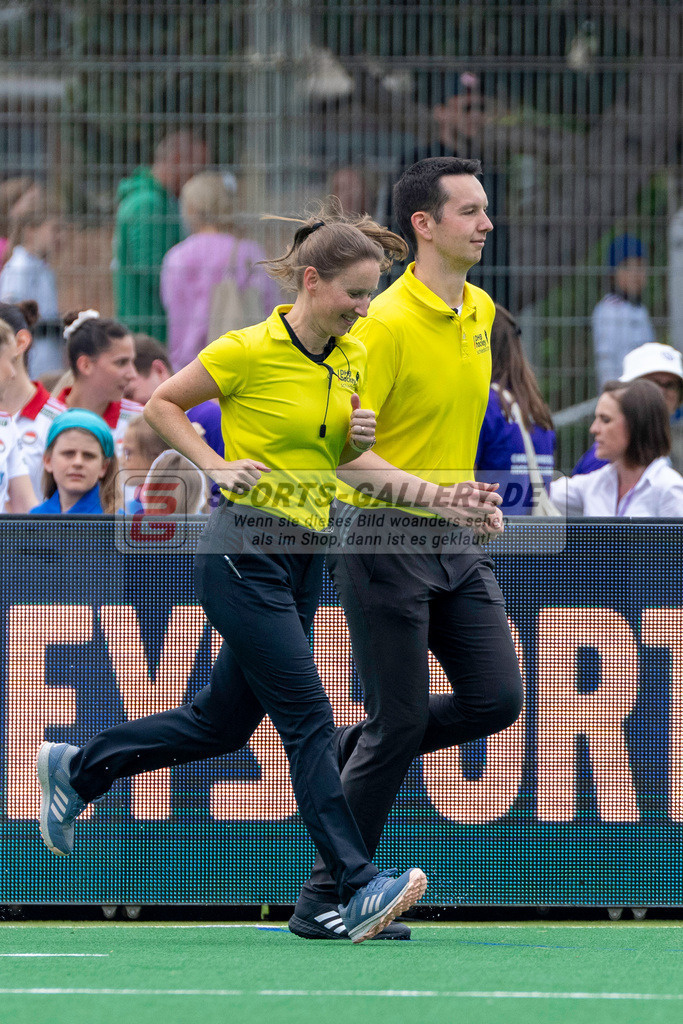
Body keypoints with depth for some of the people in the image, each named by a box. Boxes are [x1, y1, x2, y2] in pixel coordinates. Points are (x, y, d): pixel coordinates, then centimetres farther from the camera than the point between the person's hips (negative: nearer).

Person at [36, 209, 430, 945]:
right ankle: (359, 890, -16)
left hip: (304, 555, 8)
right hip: (243, 551, -8)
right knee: (308, 720, -13)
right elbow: (160, 404, 0)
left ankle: (78, 769, 35)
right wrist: (216, 465, -10)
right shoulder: (249, 351, -12)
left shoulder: (352, 356, 8)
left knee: (223, 723, 15)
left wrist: (359, 438, 0)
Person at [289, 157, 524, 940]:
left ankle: (352, 752, 22)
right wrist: (431, 494, -28)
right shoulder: (385, 323, -16)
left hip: (455, 542, 7)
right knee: (399, 721, -5)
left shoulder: (481, 312, 8)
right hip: (383, 538, -7)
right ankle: (322, 899, 6)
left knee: (496, 698, -1)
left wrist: (473, 500, 14)